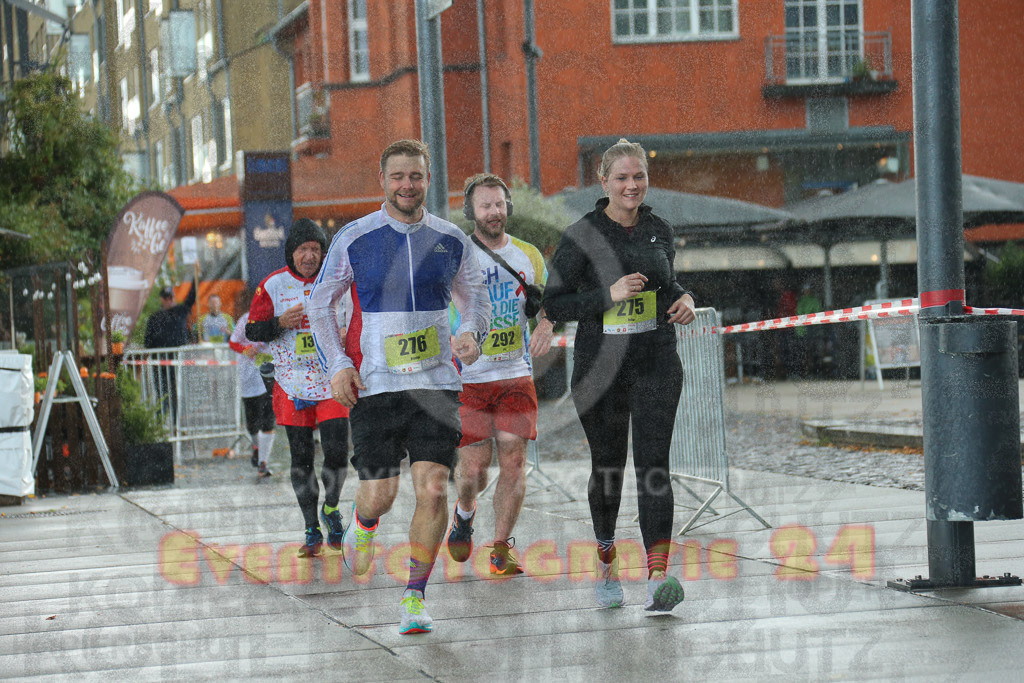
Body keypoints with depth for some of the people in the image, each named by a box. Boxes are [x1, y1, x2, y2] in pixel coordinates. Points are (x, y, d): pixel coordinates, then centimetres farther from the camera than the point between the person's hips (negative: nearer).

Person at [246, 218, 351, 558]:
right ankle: (312, 531, 13)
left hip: (332, 381, 0)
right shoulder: (273, 285, 0)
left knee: (337, 452, -10)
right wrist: (280, 323, -16)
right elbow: (252, 331, 2)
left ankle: (331, 509, 18)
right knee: (301, 459, 3)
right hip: (293, 384, 0)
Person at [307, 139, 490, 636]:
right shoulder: (354, 239, 0)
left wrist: (471, 333, -5)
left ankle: (415, 597, 2)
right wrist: (337, 365, -3)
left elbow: (476, 300, 17)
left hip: (436, 382, 1)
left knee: (433, 488, -11)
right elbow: (321, 303, 8)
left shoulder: (451, 241, 6)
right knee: (379, 494, -3)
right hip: (374, 385, -1)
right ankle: (363, 523, 36)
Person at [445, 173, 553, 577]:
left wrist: (545, 326, -3)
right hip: (467, 377, -3)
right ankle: (465, 514, 29)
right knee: (474, 467, -5)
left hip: (516, 375, 3)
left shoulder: (528, 256, 7)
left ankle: (501, 549, 2)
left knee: (513, 459, -7)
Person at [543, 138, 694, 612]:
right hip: (600, 365, -2)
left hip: (656, 364, 2)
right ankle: (606, 563, 34)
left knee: (653, 463, -12)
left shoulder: (660, 231, 8)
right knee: (607, 465, 9)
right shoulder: (581, 236, -4)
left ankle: (657, 579, -22)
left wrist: (684, 299, 3)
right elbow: (554, 304, -6)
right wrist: (609, 295, -18)